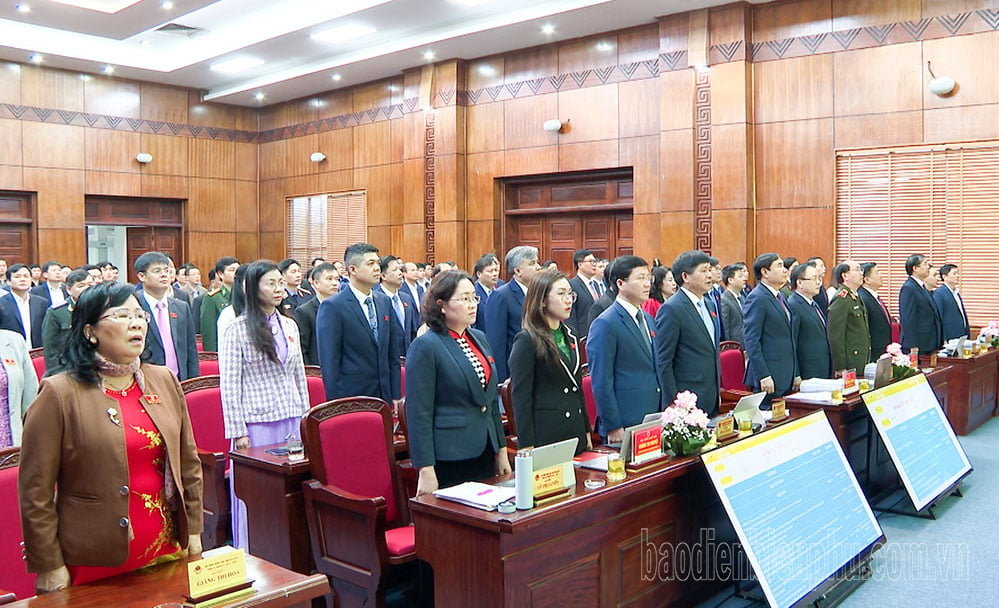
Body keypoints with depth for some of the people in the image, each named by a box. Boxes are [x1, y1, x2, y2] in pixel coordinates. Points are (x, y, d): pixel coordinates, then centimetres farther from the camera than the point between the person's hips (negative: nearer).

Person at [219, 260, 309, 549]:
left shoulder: (290, 325, 10)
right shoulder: (237, 329, -7)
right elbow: (228, 385, -8)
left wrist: (306, 419, 12)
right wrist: (238, 432, -11)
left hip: (291, 422, 5)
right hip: (256, 423, -5)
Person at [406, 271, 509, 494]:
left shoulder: (480, 338, 11)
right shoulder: (425, 346, -11)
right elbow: (419, 414, -14)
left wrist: (501, 450, 15)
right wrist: (426, 471, -17)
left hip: (485, 453, 7)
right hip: (449, 458, -7)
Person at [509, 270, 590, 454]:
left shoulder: (570, 336, 13)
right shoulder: (526, 341, -10)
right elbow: (521, 399, -12)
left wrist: (587, 433, 15)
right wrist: (527, 449, -14)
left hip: (576, 435, 7)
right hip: (545, 436, -7)